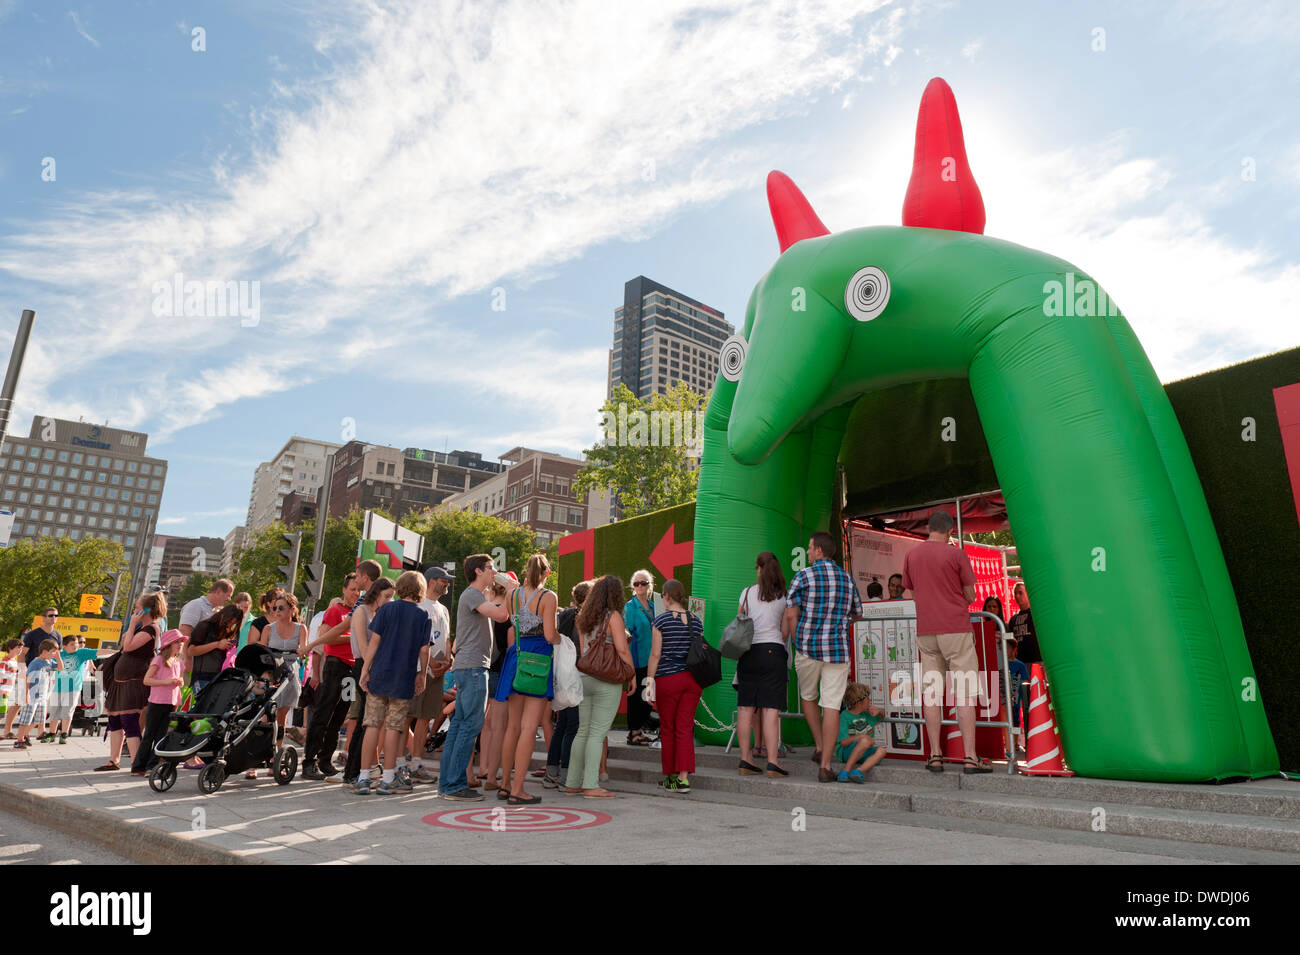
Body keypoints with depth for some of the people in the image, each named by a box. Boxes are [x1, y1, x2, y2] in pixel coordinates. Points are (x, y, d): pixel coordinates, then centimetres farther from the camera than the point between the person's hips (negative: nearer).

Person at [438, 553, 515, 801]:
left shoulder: (479, 596, 23)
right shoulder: (471, 595, -9)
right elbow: (502, 614, -20)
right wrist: (510, 591, -8)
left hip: (468, 668, 10)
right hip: (471, 666, -10)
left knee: (459, 723, 10)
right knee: (470, 725, -9)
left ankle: (447, 782, 14)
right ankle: (455, 785, -6)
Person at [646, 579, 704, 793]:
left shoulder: (661, 620, -6)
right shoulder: (696, 620, 8)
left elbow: (655, 654, -7)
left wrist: (649, 679, -1)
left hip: (668, 678, -4)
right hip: (693, 679, 4)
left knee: (667, 729, 9)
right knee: (685, 728, 5)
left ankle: (670, 777, 17)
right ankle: (683, 777, -2)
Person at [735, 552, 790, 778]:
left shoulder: (747, 592, 5)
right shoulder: (783, 596, 3)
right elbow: (785, 631, 6)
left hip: (748, 653, 2)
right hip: (773, 653, -2)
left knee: (745, 708, 5)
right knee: (771, 709, -4)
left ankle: (745, 759, 8)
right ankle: (772, 761, -7)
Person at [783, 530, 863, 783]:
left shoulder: (803, 576, -4)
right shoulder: (847, 579, 10)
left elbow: (791, 614, -8)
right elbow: (857, 613, 21)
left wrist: (798, 642, 6)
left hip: (808, 647, -2)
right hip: (838, 648, 2)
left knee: (808, 696, 21)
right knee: (831, 705, 1)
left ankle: (819, 746, 18)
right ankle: (825, 765, 2)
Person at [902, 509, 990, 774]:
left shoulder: (911, 555, 7)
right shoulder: (956, 554, -6)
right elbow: (970, 596, -1)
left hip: (925, 631, 4)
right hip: (956, 628, -4)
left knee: (931, 692, 6)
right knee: (965, 692, -1)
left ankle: (935, 755, 7)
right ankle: (970, 757, -2)